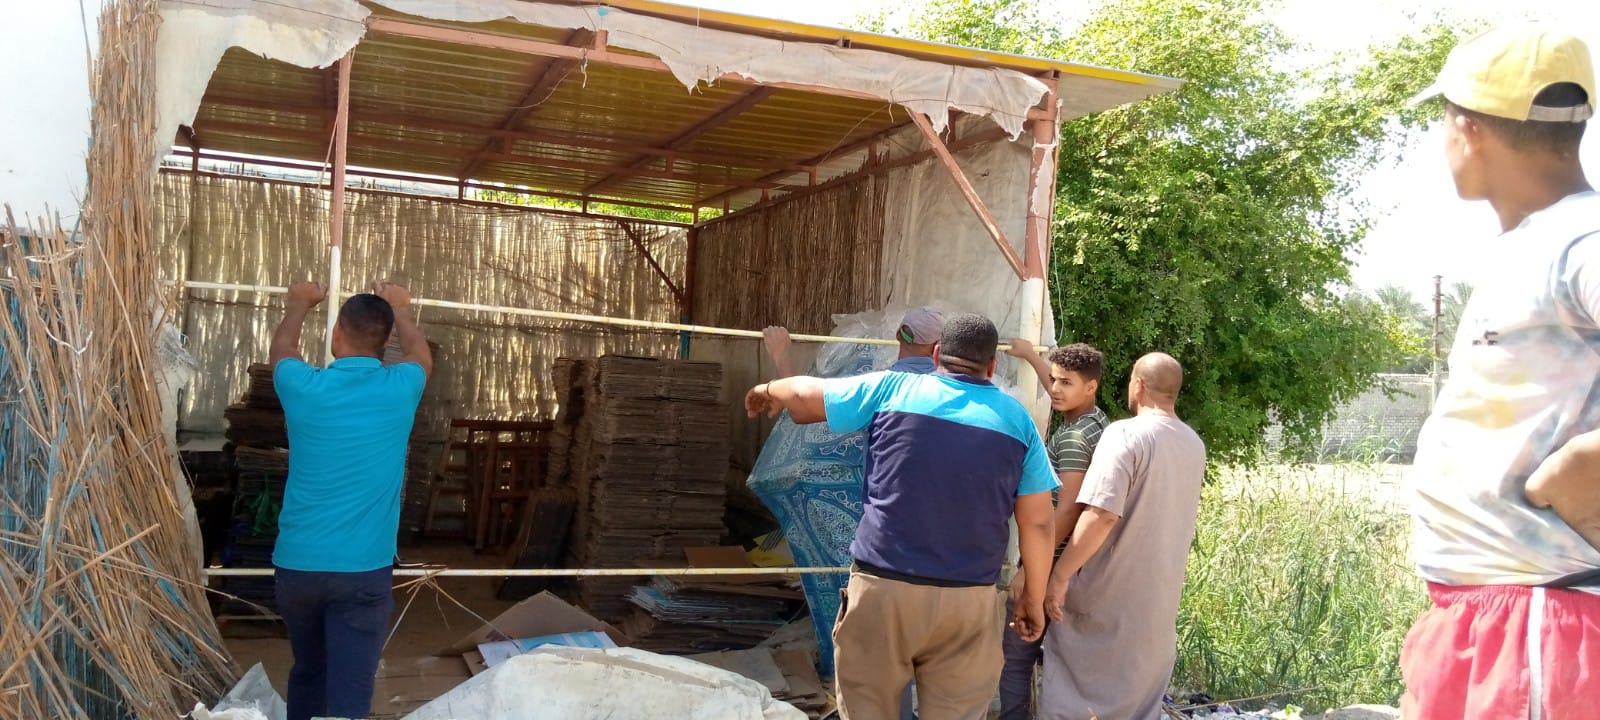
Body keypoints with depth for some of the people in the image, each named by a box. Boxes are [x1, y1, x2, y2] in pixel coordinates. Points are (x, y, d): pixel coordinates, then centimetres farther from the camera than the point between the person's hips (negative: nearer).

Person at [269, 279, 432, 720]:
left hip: (296, 565, 3)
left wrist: (299, 305, 40)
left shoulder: (305, 387, -4)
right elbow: (421, 356, 20)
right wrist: (399, 309, 37)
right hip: (364, 570, -2)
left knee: (307, 673, 23)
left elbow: (282, 348, 21)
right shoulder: (399, 389, -6)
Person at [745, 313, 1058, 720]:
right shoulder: (1017, 419, 7)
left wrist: (768, 390, 32)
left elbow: (806, 395, 10)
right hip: (970, 600, 2)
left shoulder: (892, 389, 2)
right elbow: (1037, 522, 6)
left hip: (883, 588, -1)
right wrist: (1035, 596, 18)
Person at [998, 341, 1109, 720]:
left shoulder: (1073, 437, -19)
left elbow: (1067, 511, -24)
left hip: (1053, 564, -9)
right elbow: (1060, 390, 31)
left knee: (1016, 654, -3)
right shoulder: (1095, 419, 8)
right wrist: (1030, 354, 42)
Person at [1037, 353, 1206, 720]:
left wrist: (1059, 575, -19)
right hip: (1160, 595, 7)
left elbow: (1100, 515, -25)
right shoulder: (1195, 445, 7)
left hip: (1107, 593, -7)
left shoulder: (1126, 434, -17)